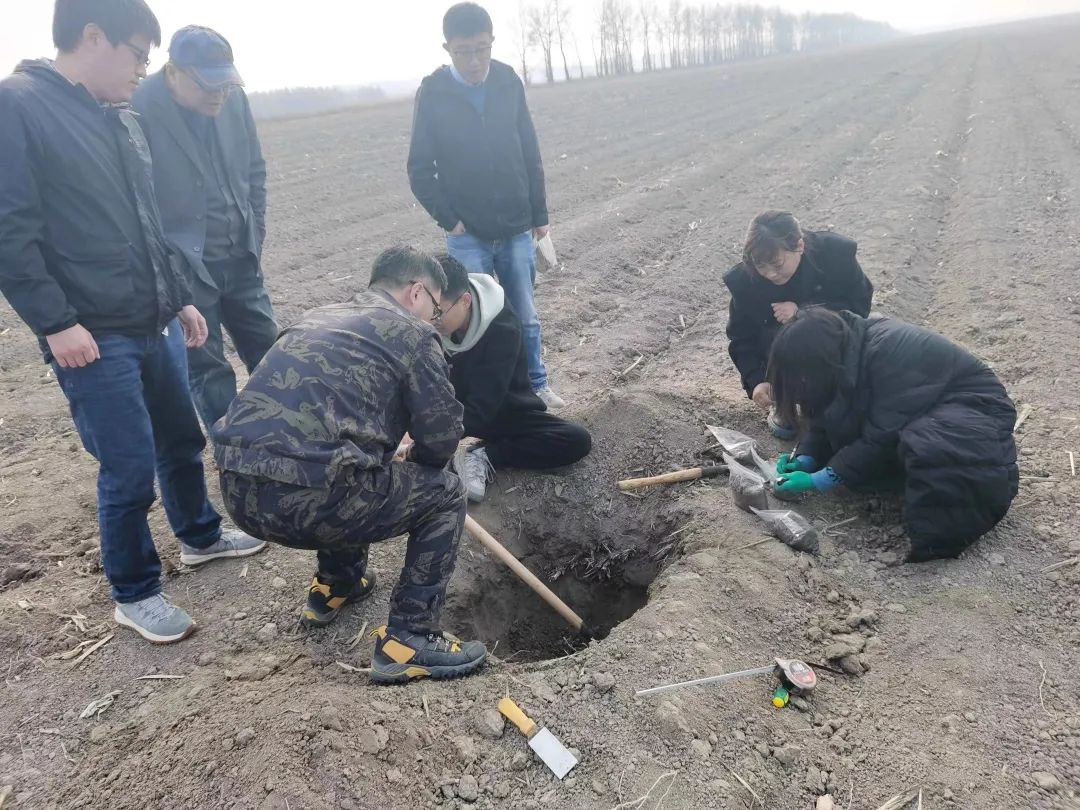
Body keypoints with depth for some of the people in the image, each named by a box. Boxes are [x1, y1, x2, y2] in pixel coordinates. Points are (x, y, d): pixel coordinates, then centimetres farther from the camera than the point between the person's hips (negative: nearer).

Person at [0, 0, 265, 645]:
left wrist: (181, 299, 20)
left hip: (155, 325, 7)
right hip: (94, 339, -7)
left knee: (183, 441, 19)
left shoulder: (124, 121, 13)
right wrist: (55, 322, -19)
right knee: (130, 470, 0)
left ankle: (201, 535, 42)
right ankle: (135, 594, 20)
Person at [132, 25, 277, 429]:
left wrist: (255, 232, 9)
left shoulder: (233, 98, -1)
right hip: (183, 266, -6)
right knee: (206, 370, 4)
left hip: (239, 259, 6)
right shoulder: (138, 109, -18)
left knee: (271, 354, 14)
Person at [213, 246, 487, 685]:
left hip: (237, 491, 8)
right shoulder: (412, 332, 3)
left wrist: (397, 464, 38)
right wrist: (416, 465, 26)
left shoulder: (319, 317, 24)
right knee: (443, 494, 12)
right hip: (303, 498, -8)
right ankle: (408, 640, 9)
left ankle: (335, 584, 42)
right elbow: (442, 439, 3)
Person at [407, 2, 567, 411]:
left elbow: (531, 154, 5)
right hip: (468, 236, -2)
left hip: (517, 229, 2)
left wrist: (539, 214, 5)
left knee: (525, 316, 10)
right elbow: (420, 169, -3)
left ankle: (536, 385, 27)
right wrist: (449, 219, -8)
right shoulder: (432, 93, -6)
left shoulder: (509, 83, 0)